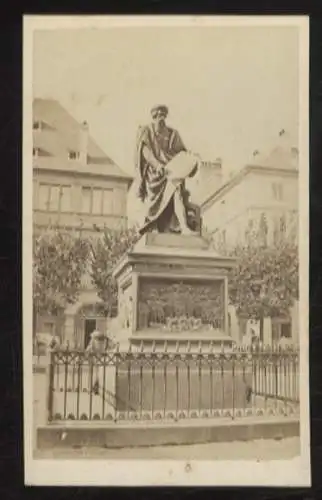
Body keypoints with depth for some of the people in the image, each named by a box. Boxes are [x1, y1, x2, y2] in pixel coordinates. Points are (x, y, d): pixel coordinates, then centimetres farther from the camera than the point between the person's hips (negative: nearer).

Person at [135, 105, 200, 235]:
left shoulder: (173, 133, 19)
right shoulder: (145, 131, 11)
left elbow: (181, 151, 11)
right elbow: (145, 150, -5)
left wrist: (188, 159, -14)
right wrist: (157, 164, -24)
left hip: (171, 169, 1)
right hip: (154, 171, -1)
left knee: (177, 189, -25)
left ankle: (184, 227, -40)